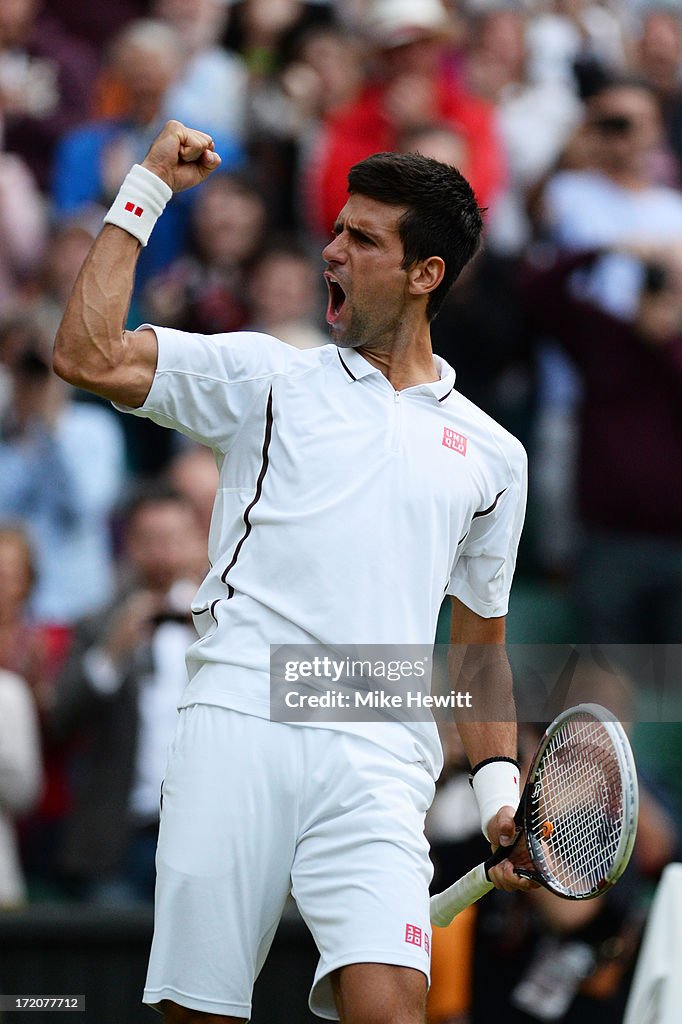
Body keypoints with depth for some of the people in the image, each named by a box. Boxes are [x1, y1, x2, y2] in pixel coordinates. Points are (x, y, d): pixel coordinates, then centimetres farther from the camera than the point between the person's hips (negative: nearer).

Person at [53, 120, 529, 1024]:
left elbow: (482, 646, 25)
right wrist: (146, 191, 7)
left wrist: (500, 785, 12)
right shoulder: (268, 376, 15)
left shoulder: (491, 455, 20)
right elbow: (88, 357, 4)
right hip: (238, 729, 0)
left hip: (379, 765, 0)